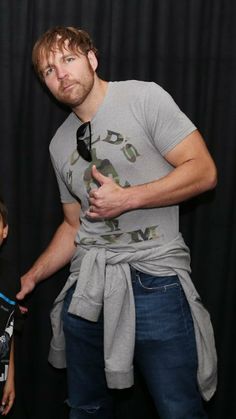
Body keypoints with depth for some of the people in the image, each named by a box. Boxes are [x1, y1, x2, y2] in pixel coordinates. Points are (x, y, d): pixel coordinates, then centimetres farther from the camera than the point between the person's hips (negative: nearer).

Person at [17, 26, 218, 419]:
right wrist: (31, 277, 12)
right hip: (87, 285, 6)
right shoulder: (60, 144, 15)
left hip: (155, 280, -5)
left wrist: (127, 198, -15)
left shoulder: (144, 97, -3)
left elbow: (203, 171, -9)